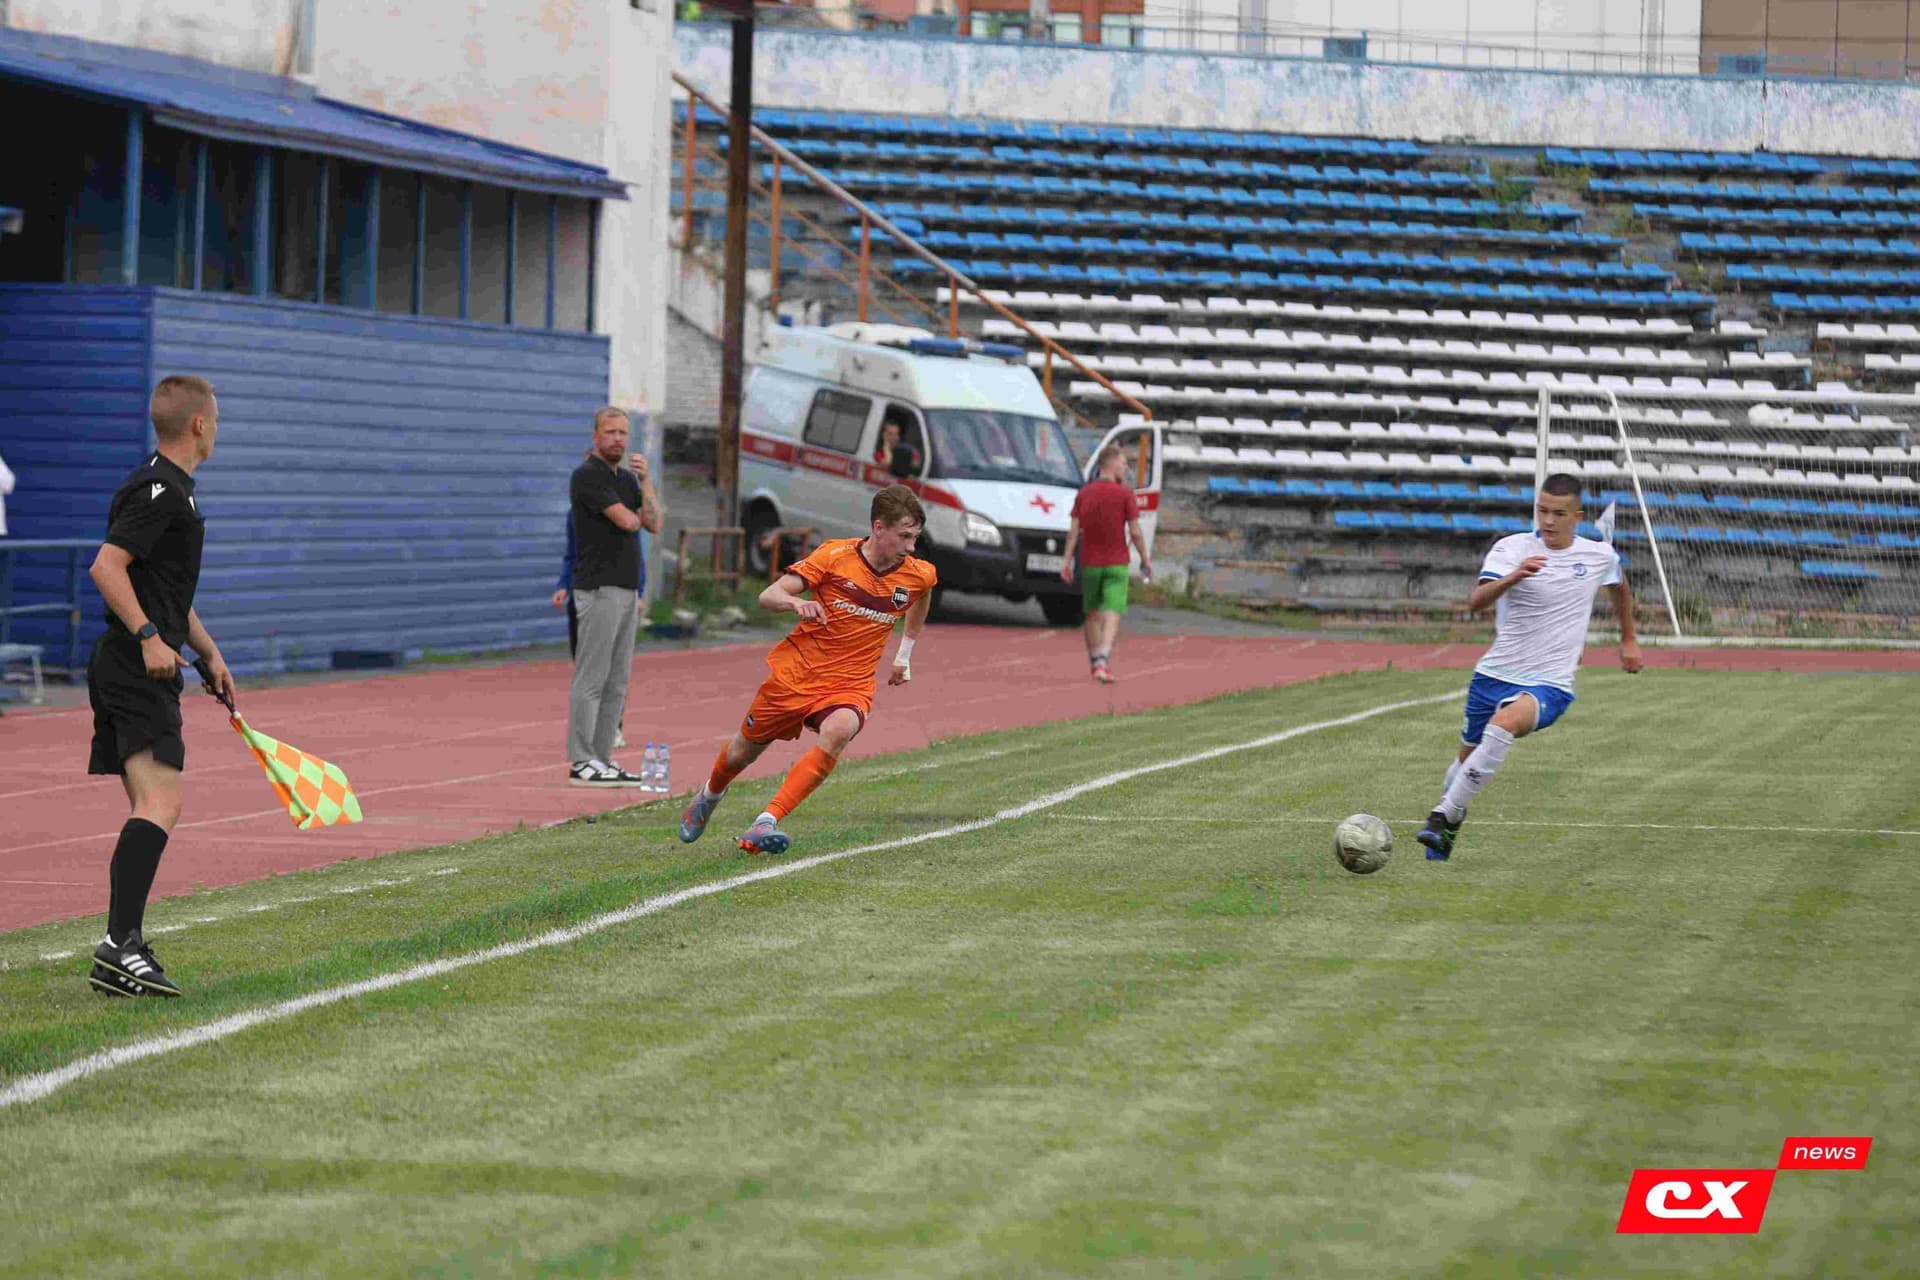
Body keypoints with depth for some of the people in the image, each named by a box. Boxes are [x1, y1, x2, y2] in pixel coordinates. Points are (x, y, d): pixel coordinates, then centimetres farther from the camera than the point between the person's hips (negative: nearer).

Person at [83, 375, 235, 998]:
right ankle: (119, 944, -28)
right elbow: (106, 567, -22)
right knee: (161, 804, -19)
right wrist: (149, 637, -28)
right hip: (138, 668, -11)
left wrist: (208, 651, 34)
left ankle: (125, 950, 12)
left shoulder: (171, 489, 21)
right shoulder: (159, 490, -12)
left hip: (138, 671, 11)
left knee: (149, 810, 11)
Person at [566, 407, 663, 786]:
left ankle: (602, 760, 11)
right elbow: (625, 520, -17)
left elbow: (653, 523, 7)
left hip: (627, 590, 9)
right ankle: (581, 762, -9)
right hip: (599, 588, -9)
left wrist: (645, 480, -2)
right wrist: (633, 517, 6)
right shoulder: (588, 475, -9)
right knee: (591, 677, -9)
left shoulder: (627, 480, 18)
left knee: (617, 682, 8)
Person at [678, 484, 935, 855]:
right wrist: (797, 603, -40)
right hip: (797, 672, -1)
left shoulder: (919, 575, -3)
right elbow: (768, 596, -18)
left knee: (837, 732, -34)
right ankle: (710, 795, 53)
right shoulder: (835, 556, -14)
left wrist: (904, 653, 27)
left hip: (850, 685, 1)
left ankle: (765, 823, -33)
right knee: (741, 753, 14)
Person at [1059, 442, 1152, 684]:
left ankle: (1095, 662, 23)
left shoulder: (1083, 494, 3)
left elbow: (1073, 530, -1)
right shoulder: (1125, 494, -8)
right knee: (1112, 615, -6)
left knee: (1093, 614, 16)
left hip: (1089, 563, 4)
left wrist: (1067, 560, 0)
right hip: (1116, 564, -4)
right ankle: (1102, 662, -22)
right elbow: (1135, 532, -9)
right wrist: (1145, 560, 1)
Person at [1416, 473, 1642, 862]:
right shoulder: (1512, 548, -7)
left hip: (1549, 684, -2)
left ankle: (1443, 817, -30)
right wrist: (1512, 578, -43)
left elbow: (1620, 585, 28)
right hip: (1495, 674, 2)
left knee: (1505, 722, -33)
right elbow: (1476, 601, -24)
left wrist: (1628, 640, 34)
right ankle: (1447, 830, 44)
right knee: (1469, 754, 14)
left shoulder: (1600, 556, 2)